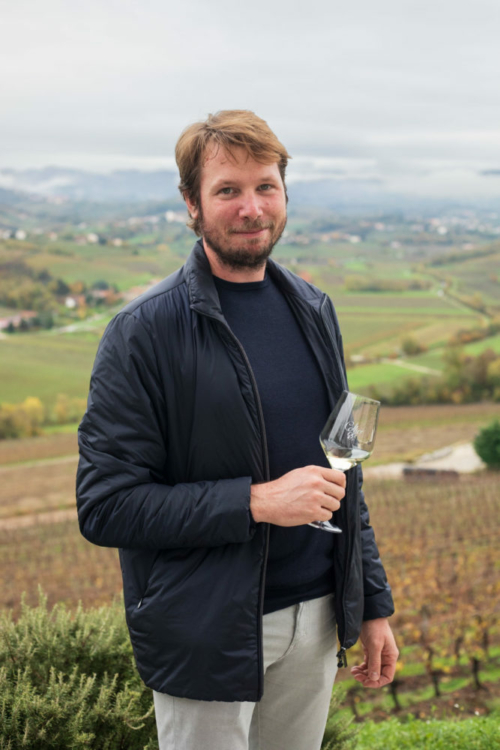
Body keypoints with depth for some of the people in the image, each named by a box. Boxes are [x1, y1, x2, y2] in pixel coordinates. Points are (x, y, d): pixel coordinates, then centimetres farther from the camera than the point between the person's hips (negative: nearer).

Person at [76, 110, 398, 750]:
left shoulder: (313, 311, 7)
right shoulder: (144, 331, -13)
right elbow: (104, 507, -17)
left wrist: (373, 603, 11)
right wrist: (256, 502, -23)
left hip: (317, 620, 6)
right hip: (206, 639, -5)